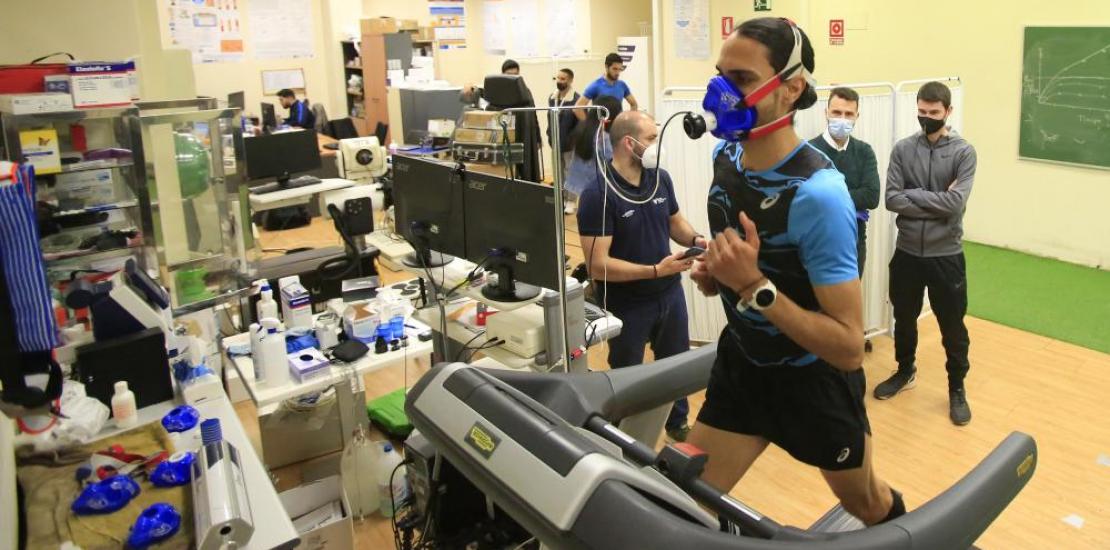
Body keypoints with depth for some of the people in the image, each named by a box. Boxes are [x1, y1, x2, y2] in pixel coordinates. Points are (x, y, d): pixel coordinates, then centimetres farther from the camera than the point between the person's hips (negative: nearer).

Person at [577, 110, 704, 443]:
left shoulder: (660, 178, -6)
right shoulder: (598, 195, -25)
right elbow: (598, 265, -27)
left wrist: (696, 239, -11)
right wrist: (655, 270, -29)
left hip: (669, 294, 6)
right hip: (626, 305, -6)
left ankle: (678, 424, 51)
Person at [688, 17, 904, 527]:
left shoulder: (817, 193, -30)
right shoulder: (725, 154, -7)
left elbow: (849, 347, -30)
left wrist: (755, 286, -37)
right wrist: (712, 272, -6)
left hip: (814, 379, -5)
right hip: (741, 363, 5)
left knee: (864, 503, 23)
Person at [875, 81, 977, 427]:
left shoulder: (963, 152, -6)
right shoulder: (902, 149, 0)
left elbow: (955, 203, -18)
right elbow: (891, 200, -10)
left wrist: (913, 196, -13)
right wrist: (936, 201, -14)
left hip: (946, 255, -2)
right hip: (907, 252, 2)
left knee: (953, 326, 9)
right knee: (904, 318, 18)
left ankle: (957, 388, 27)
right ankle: (905, 371, 40)